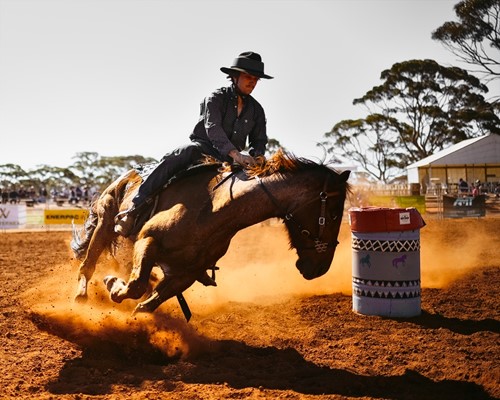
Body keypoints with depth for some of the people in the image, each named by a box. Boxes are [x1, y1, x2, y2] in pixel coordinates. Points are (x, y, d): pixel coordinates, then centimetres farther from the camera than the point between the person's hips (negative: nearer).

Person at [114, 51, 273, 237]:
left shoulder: (256, 110, 11)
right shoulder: (216, 98, -5)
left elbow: (260, 142, 16)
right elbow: (212, 128, -22)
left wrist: (253, 159, -10)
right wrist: (235, 154, -39)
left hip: (228, 160, 6)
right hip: (202, 147, -5)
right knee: (189, 151, -38)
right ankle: (135, 208, -43)